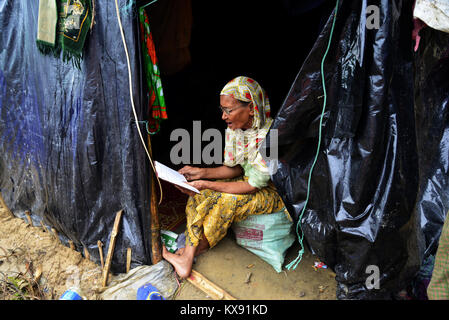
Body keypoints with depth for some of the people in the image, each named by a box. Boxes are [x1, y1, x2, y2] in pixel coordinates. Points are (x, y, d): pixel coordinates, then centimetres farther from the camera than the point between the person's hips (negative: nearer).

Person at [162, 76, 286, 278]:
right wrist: (202, 173, -12)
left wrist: (207, 184, -28)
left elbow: (253, 185, -26)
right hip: (248, 180, 7)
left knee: (229, 200, -30)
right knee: (200, 195, -12)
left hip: (274, 192, -7)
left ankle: (199, 246, -6)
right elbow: (235, 169, 3)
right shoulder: (234, 128, -6)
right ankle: (187, 258, -13)